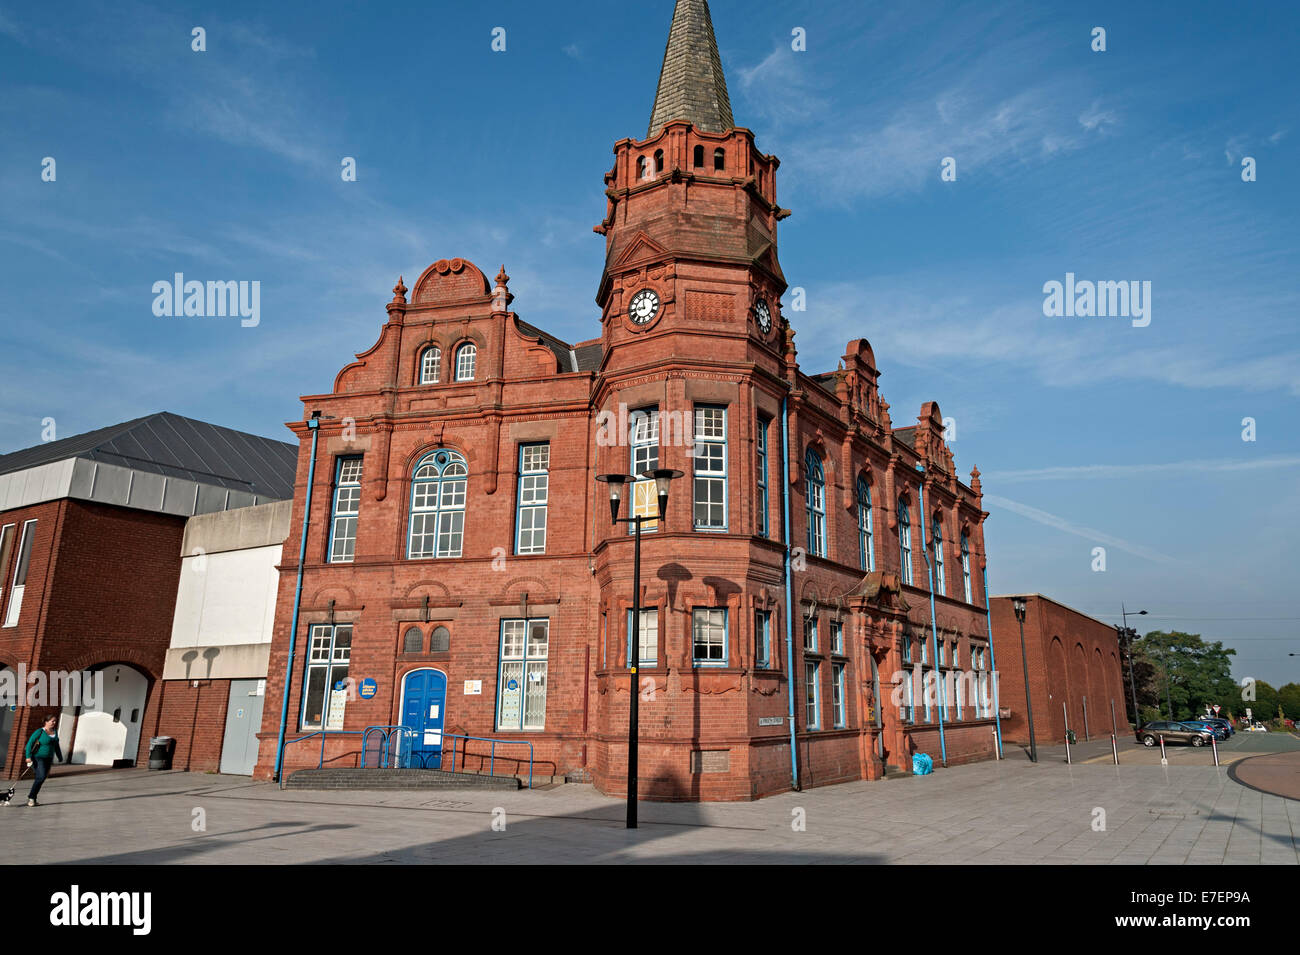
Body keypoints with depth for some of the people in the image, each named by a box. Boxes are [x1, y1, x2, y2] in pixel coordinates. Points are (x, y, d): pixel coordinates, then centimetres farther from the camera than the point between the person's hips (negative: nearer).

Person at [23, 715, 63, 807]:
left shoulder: (55, 732, 10)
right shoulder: (39, 732, -10)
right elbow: (29, 743, -12)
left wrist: (60, 757, 20)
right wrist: (28, 756, -23)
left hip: (48, 759, 6)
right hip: (38, 758, -6)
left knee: (40, 779, 7)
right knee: (41, 777, -20)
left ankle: (32, 799, 16)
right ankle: (31, 797, -8)